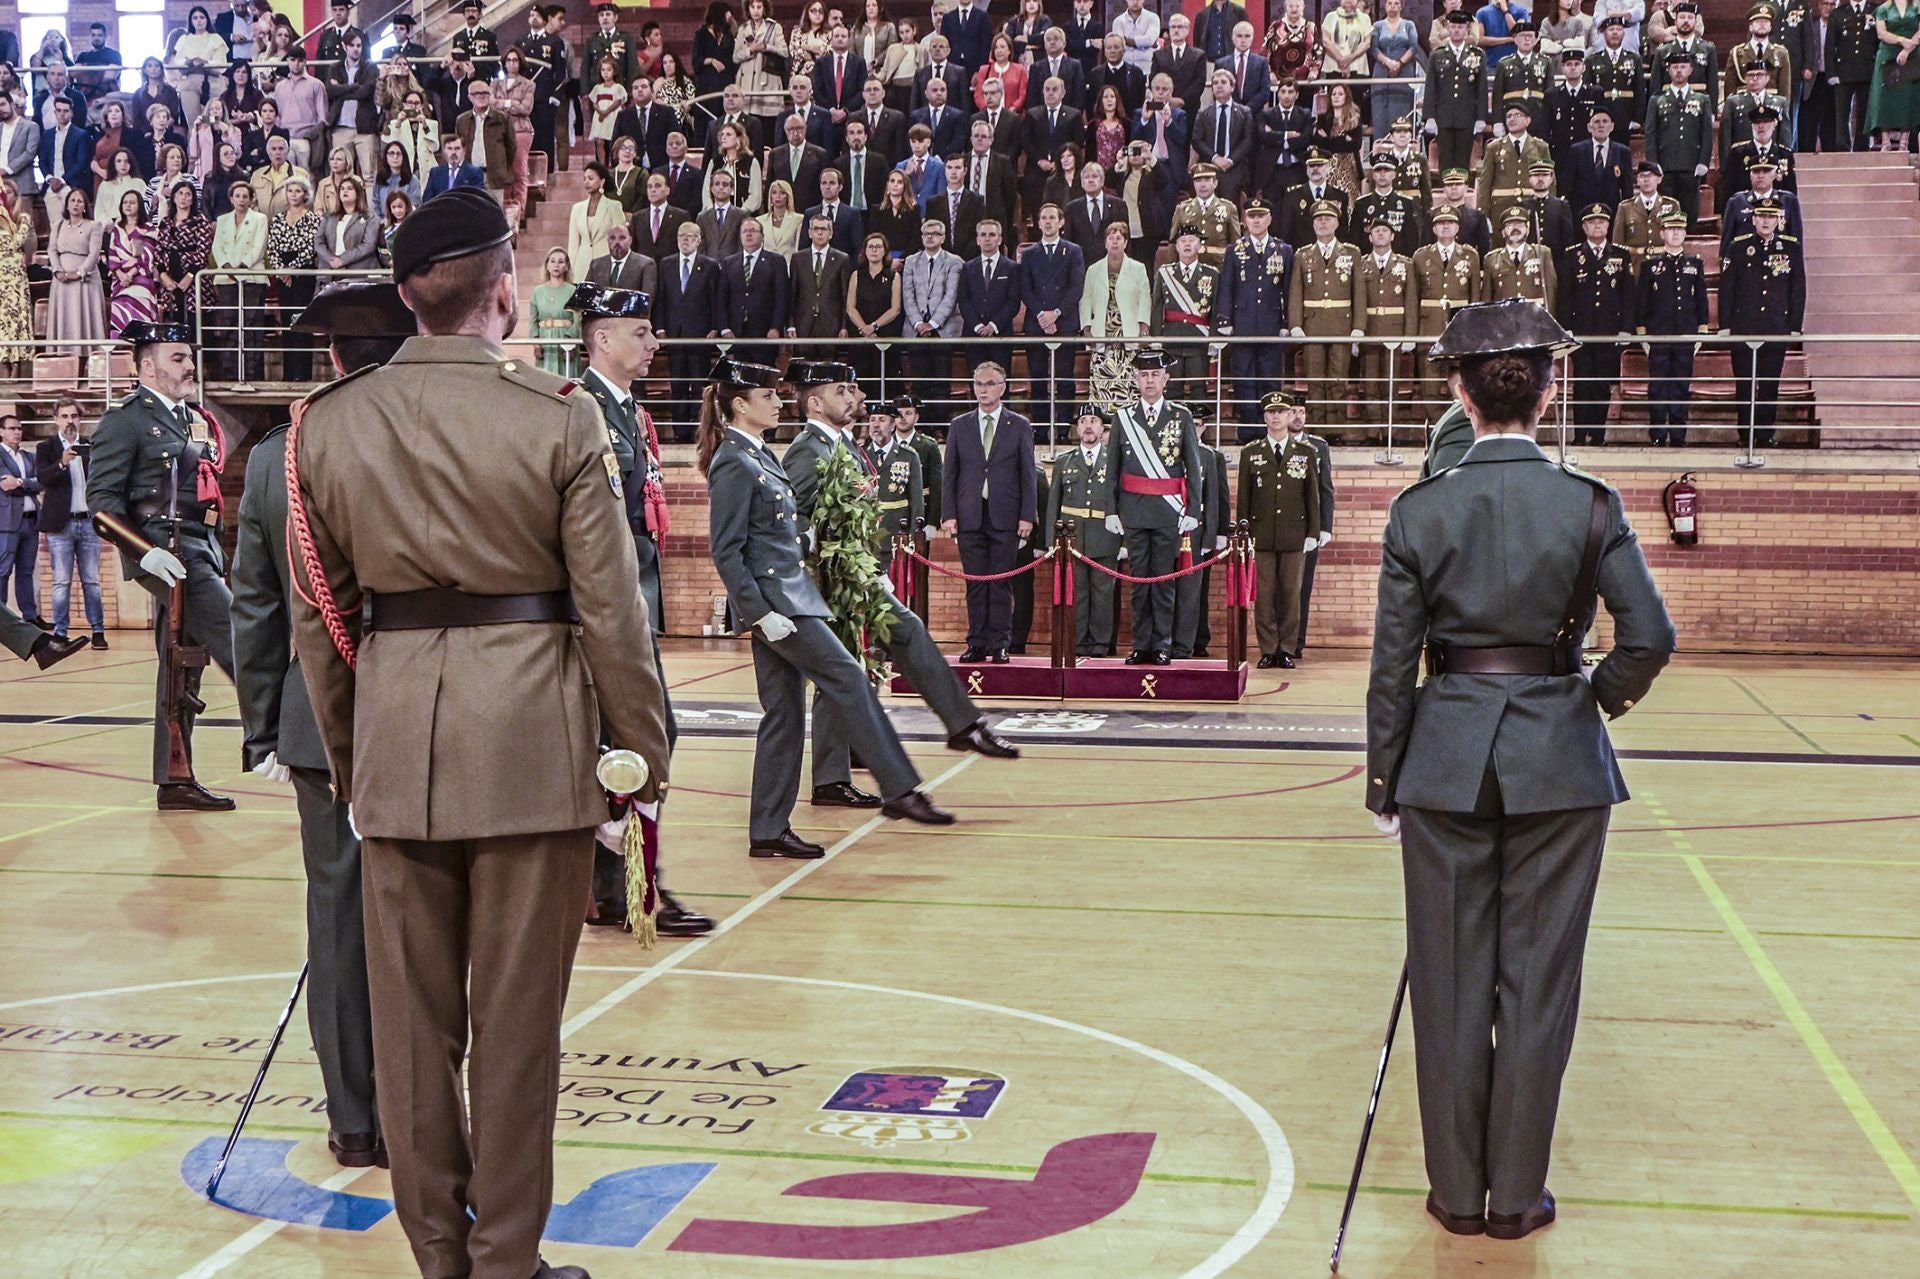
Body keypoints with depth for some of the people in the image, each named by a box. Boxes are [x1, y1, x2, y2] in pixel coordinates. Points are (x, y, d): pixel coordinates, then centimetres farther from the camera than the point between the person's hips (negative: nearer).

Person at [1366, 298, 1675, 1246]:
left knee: (1450, 980, 10)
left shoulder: (1420, 510, -5)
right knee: (1537, 982, 9)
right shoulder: (1589, 505, -6)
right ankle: (1517, 1196, 17)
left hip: (1445, 758, 0)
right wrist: (1600, 695, 11)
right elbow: (1649, 638, -10)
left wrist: (1384, 785, 5)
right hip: (1558, 761, 0)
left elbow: (1393, 662, -3)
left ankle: (1458, 1192, 19)